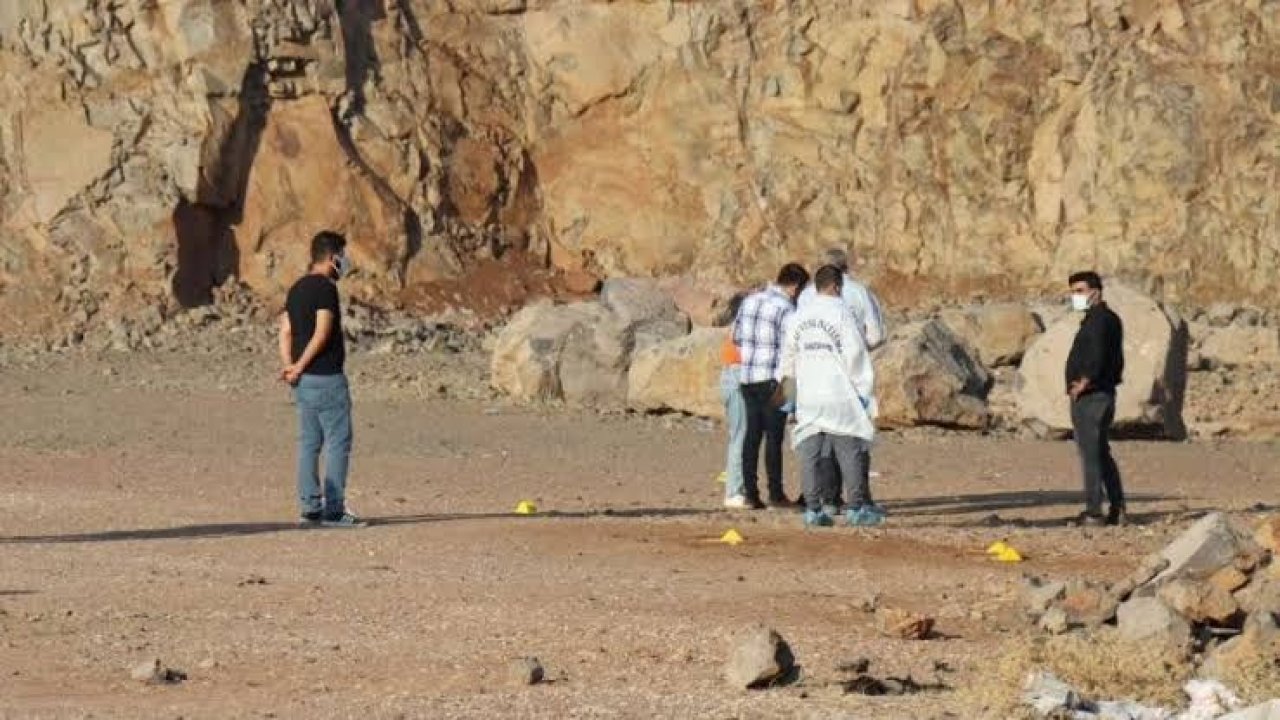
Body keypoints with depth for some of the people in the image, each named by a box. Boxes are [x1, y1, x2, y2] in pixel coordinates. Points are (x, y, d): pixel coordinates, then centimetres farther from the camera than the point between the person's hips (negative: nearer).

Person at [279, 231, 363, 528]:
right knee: (338, 441, -4)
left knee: (309, 442, 10)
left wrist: (289, 366, -2)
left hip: (304, 380, 9)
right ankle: (334, 509, -6)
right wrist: (300, 367, -12)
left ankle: (310, 506, 10)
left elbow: (286, 331, 9)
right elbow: (322, 334, -19)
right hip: (326, 377, -9)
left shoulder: (296, 289, 14)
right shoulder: (325, 288, -13)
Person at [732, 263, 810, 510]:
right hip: (772, 379, -6)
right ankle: (775, 493, 2)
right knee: (774, 436, -1)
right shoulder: (786, 309, -13)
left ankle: (750, 492, 7)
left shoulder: (750, 301, 8)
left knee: (752, 434, 9)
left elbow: (736, 337, 15)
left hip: (747, 378, 6)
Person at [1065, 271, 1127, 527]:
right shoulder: (1111, 319, 18)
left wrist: (1084, 382, -19)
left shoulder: (1097, 320, -15)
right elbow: (1117, 359, 23)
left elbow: (1097, 355, -28)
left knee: (1090, 453, -8)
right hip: (1106, 393, 11)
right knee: (1102, 453, 16)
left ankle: (1093, 512, -9)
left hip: (1089, 397, -11)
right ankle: (1117, 510, 18)